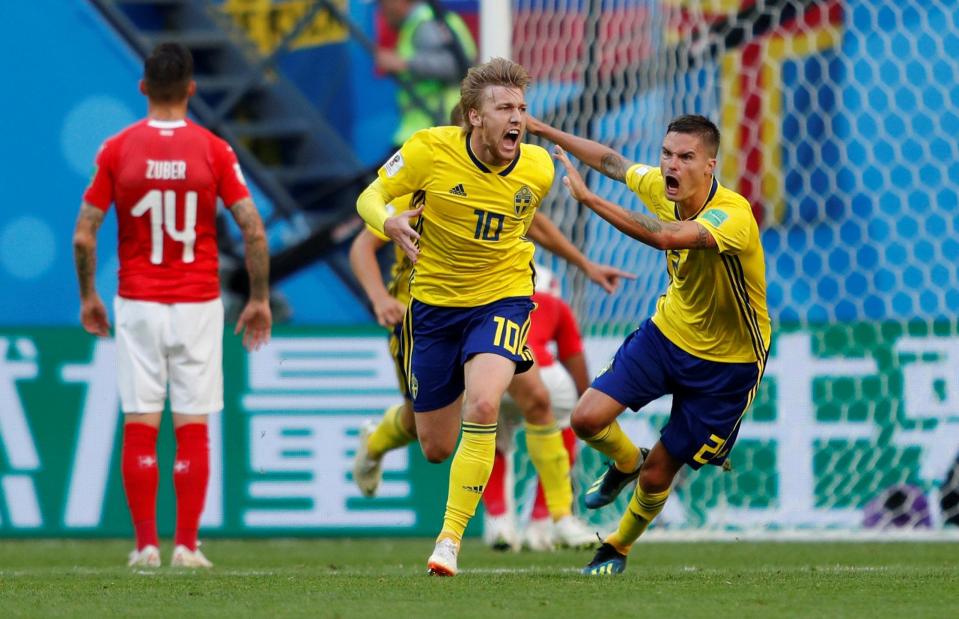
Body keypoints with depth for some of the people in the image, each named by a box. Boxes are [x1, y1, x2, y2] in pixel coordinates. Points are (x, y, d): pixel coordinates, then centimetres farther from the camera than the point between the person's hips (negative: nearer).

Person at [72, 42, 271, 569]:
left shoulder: (116, 149, -3)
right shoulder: (213, 150, -4)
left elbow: (84, 235, -3)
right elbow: (253, 231, -7)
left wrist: (87, 296, 11)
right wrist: (260, 299, 4)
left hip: (137, 303, 0)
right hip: (198, 303, 0)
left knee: (140, 427, 5)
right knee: (193, 427, 4)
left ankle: (146, 544, 4)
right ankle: (187, 545, 2)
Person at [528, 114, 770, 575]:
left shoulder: (733, 215, -33)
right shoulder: (658, 186, -11)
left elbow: (666, 236, -50)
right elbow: (612, 161, 11)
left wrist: (587, 197, -50)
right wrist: (544, 130, 15)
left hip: (727, 361, -5)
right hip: (668, 331, 5)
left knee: (658, 474, 3)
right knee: (588, 419, -10)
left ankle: (618, 548, 33)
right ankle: (626, 462, 26)